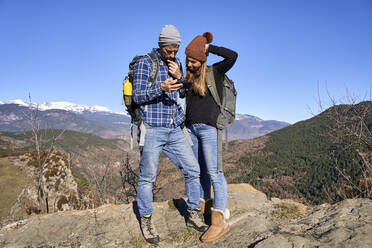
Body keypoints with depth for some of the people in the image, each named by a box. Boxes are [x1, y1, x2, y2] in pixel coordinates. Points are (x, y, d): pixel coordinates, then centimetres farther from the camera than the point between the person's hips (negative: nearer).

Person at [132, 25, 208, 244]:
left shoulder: (177, 63, 14)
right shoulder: (144, 63, -2)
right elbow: (137, 96, -8)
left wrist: (180, 77, -3)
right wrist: (161, 88, -25)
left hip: (175, 130, 5)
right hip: (152, 130, -5)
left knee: (193, 170, 4)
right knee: (148, 177, 2)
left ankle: (194, 214, 21)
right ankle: (146, 221, 21)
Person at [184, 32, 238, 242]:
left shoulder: (215, 72, -2)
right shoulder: (189, 77, 15)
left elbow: (232, 56, -17)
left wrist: (209, 47, -9)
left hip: (209, 128, -6)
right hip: (192, 128, 7)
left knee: (214, 172, -9)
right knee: (200, 169, 15)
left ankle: (220, 221, -5)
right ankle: (205, 203, 32)